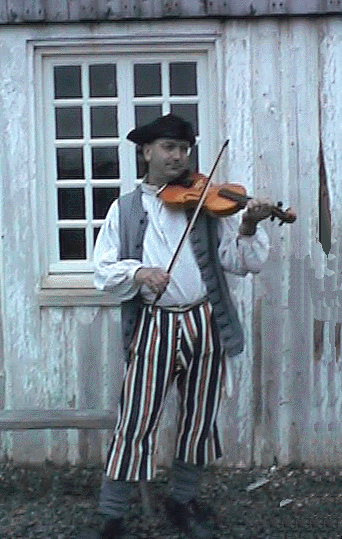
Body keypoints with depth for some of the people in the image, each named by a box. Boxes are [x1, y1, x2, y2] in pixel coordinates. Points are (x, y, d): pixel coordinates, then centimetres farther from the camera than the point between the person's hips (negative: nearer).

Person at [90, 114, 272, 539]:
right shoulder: (125, 209, 7)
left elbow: (242, 263, 3)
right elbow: (104, 271, 2)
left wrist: (248, 228, -16)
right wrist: (138, 271, -18)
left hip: (204, 324, 2)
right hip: (152, 325, -2)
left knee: (199, 420, 12)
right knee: (135, 424, -4)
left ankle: (182, 501, 33)